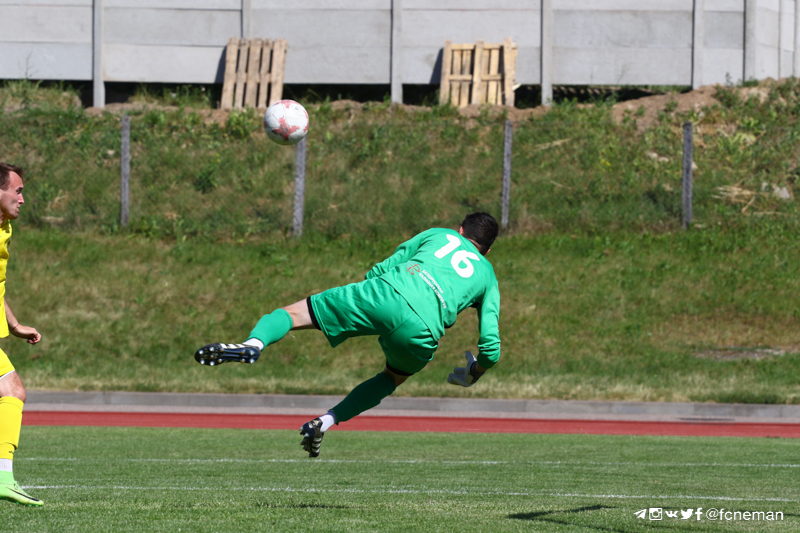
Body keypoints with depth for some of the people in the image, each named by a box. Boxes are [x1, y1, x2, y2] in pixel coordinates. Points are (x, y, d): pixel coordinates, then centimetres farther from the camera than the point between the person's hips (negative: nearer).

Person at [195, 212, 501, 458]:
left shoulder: (437, 235, 33)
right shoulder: (488, 276, 31)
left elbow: (380, 270, 24)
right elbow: (491, 347, 21)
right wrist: (473, 375, 41)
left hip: (386, 293, -1)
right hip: (422, 330, 1)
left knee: (294, 313, 5)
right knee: (394, 377, 31)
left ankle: (254, 343, -28)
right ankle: (328, 420, 12)